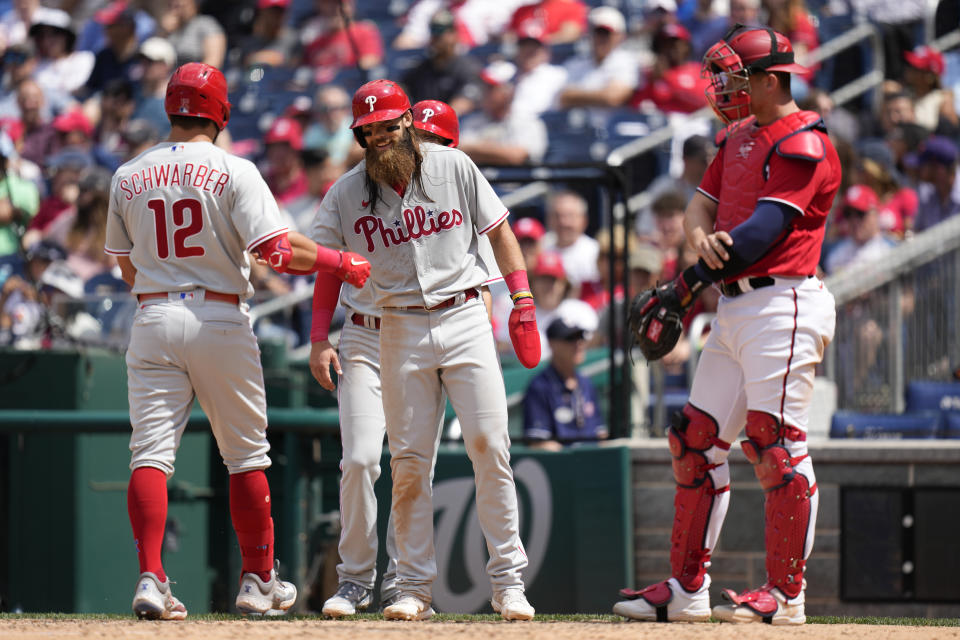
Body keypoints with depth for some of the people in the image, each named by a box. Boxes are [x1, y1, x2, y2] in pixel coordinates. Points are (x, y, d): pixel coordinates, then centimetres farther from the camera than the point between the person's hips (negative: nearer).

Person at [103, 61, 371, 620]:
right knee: (246, 454, 12)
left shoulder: (129, 177, 6)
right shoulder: (233, 172, -7)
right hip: (220, 320, -2)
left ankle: (151, 578, -18)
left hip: (153, 318, 2)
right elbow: (278, 250, -16)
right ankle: (260, 580, 18)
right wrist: (344, 264, -3)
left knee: (151, 452, -2)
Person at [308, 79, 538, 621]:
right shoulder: (347, 193, 2)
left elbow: (498, 230, 6)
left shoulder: (453, 167, 0)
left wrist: (523, 301, -2)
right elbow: (329, 269, 7)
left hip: (464, 318, -1)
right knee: (409, 461, 0)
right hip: (400, 329, 1)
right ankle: (415, 589, 5)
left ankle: (508, 580, -3)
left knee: (489, 445, -8)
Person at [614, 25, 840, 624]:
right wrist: (703, 235, -11)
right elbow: (703, 202, 14)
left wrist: (688, 285, -19)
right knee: (697, 440, 9)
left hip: (783, 305, -10)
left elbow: (764, 230, -19)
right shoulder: (739, 138, 19)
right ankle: (687, 589, 15)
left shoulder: (803, 144, -11)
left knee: (776, 444, -12)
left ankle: (787, 594, -9)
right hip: (735, 307, 10)